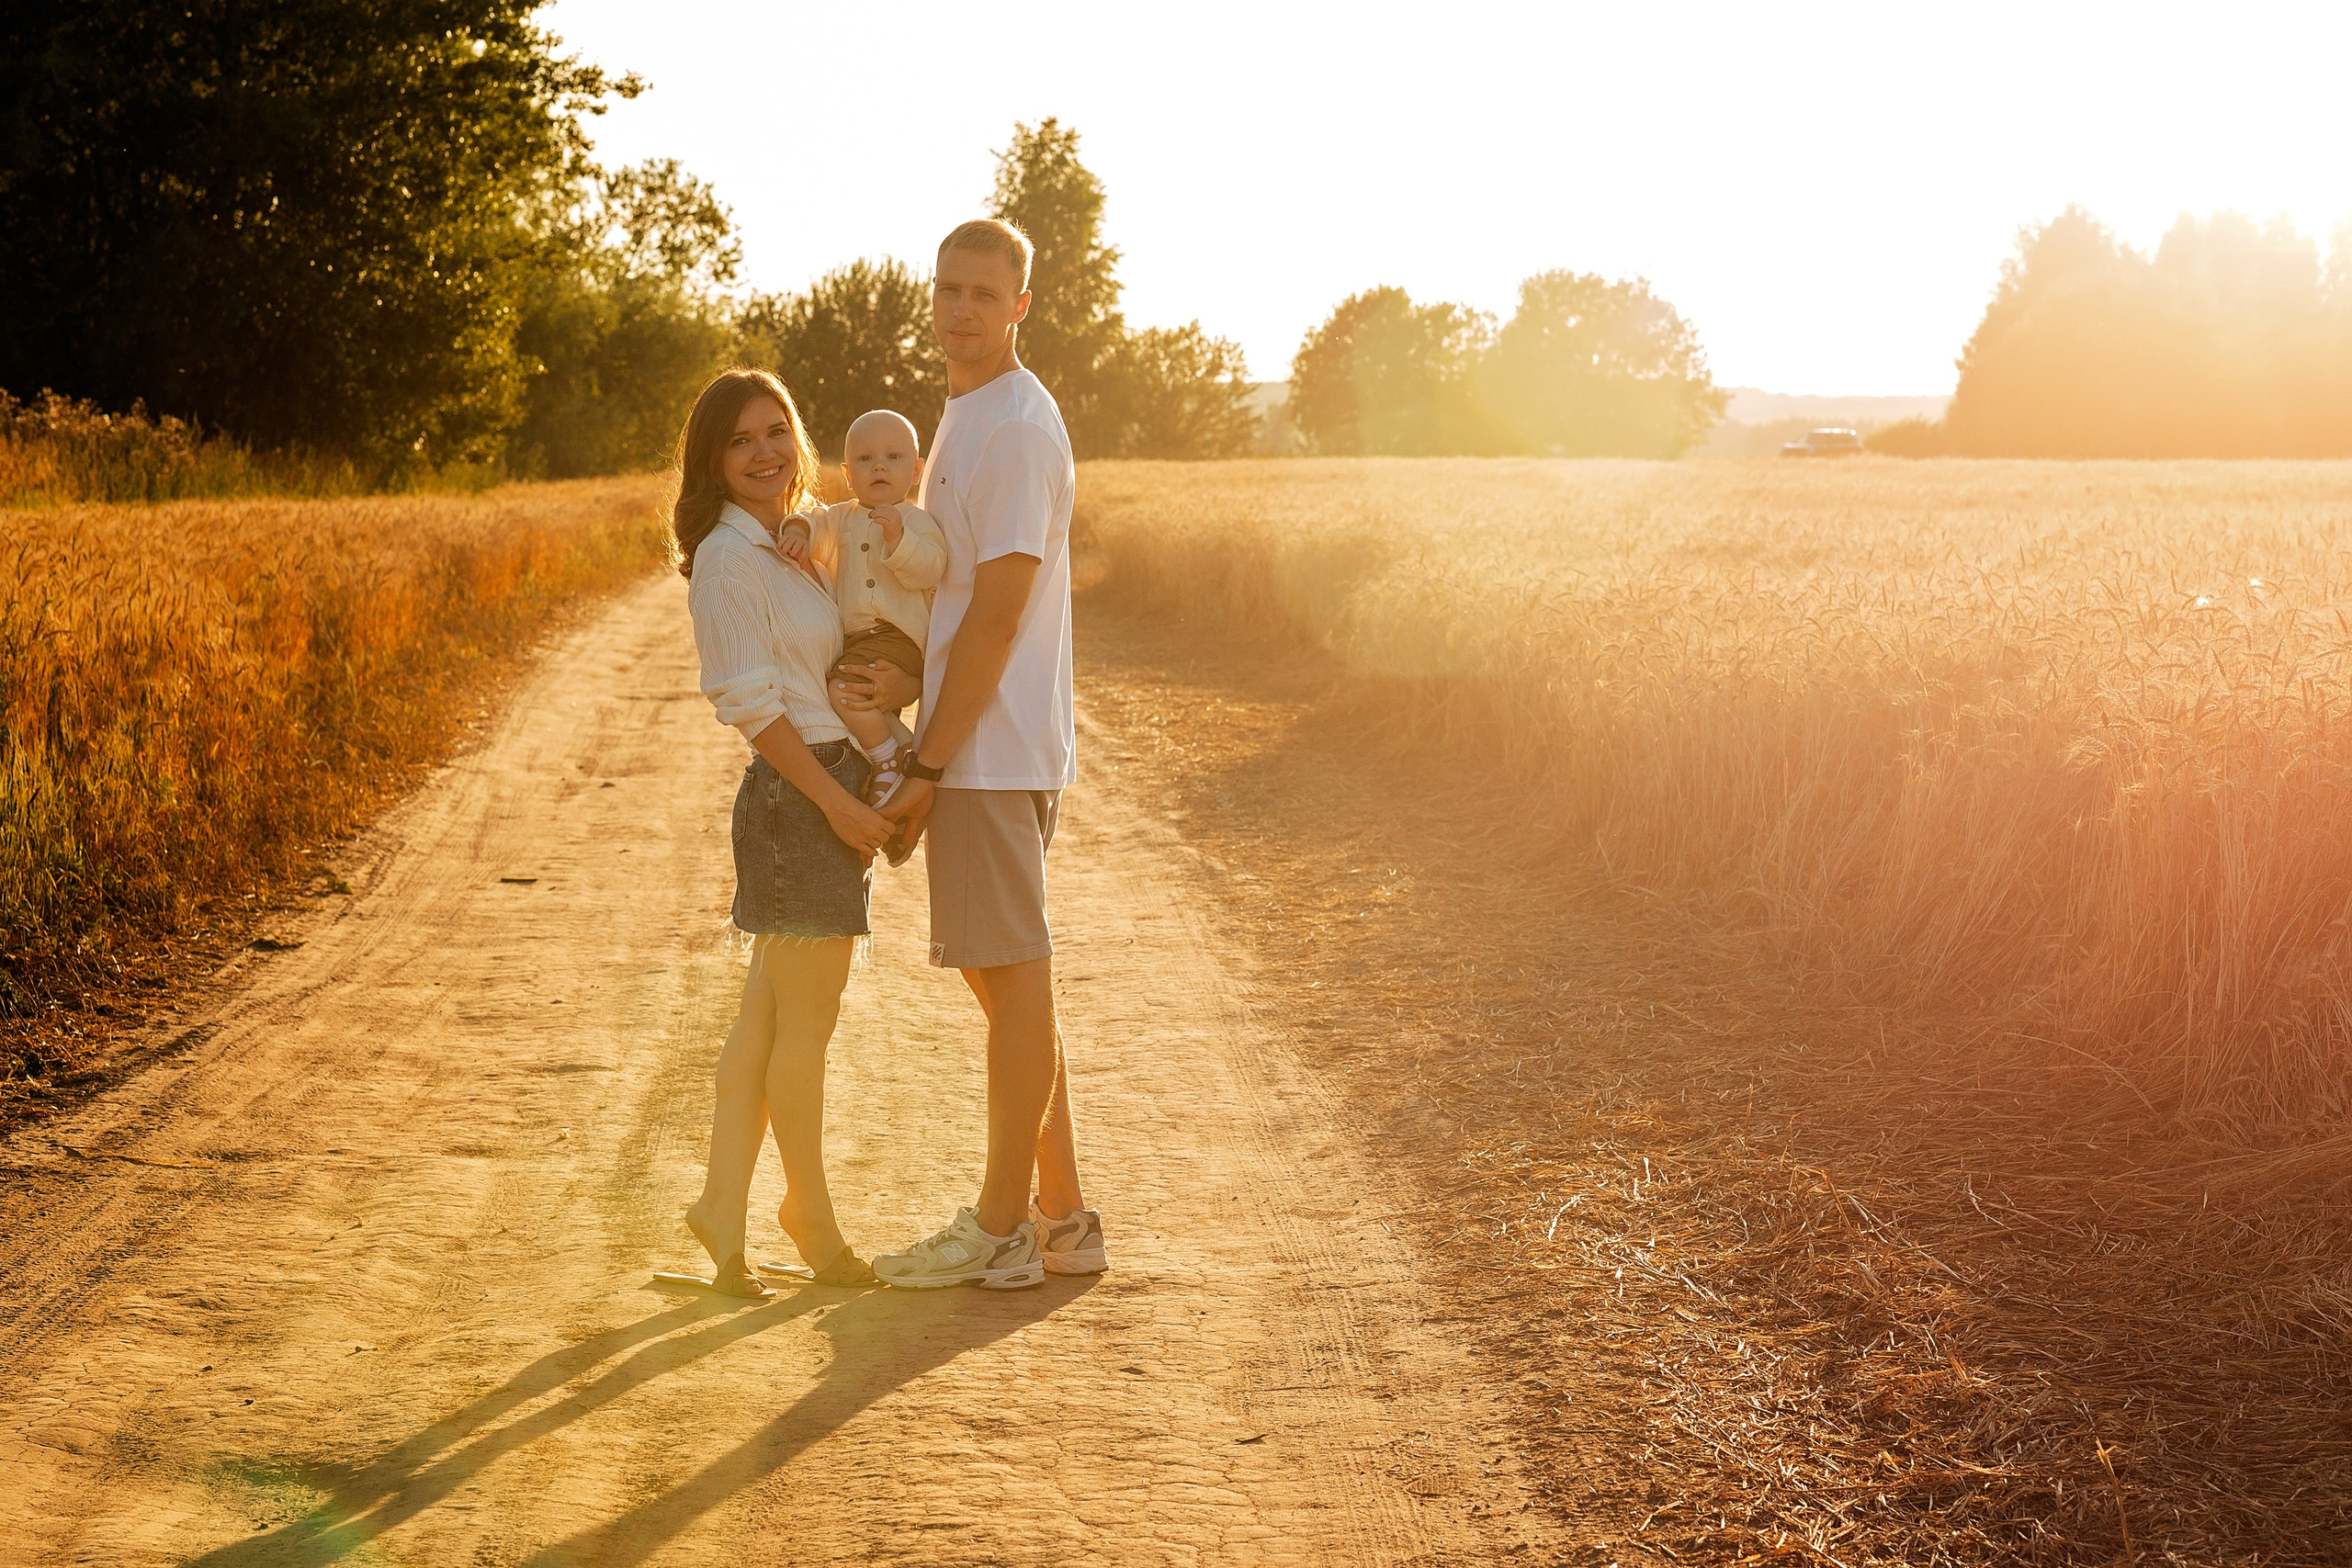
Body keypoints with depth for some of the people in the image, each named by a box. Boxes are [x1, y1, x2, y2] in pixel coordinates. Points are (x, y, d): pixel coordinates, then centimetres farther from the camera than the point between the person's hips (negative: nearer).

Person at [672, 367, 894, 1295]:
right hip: (799, 798, -8)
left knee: (768, 1017, 10)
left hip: (840, 791, 8)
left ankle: (723, 1205, 16)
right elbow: (751, 703, -16)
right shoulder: (729, 556, -12)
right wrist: (839, 802, -17)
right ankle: (808, 1212, 17)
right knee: (806, 1022, 3)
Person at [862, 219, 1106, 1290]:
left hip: (992, 747, -10)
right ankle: (1060, 1219, 20)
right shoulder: (966, 419, 18)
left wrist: (927, 764, -17)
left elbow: (998, 614, -18)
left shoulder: (1016, 427, -14)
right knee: (1006, 974, 13)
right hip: (980, 746, 10)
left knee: (1012, 971, -4)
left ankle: (1001, 1230, 4)